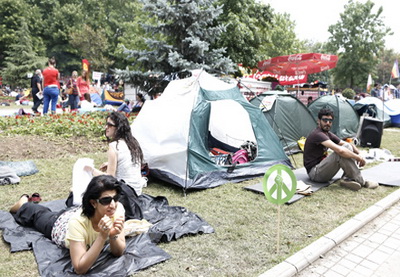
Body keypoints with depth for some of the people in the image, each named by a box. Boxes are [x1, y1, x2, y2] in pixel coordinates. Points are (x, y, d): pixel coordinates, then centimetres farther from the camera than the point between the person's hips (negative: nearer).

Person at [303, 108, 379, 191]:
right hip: (315, 172, -9)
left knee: (347, 147, 1)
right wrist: (358, 157, -19)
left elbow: (348, 144, 14)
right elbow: (339, 150, -31)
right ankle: (361, 181, -15)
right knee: (341, 153, -28)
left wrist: (359, 154, -4)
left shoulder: (328, 134, 11)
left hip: (322, 167, 10)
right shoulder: (317, 134, -20)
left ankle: (347, 178, -11)